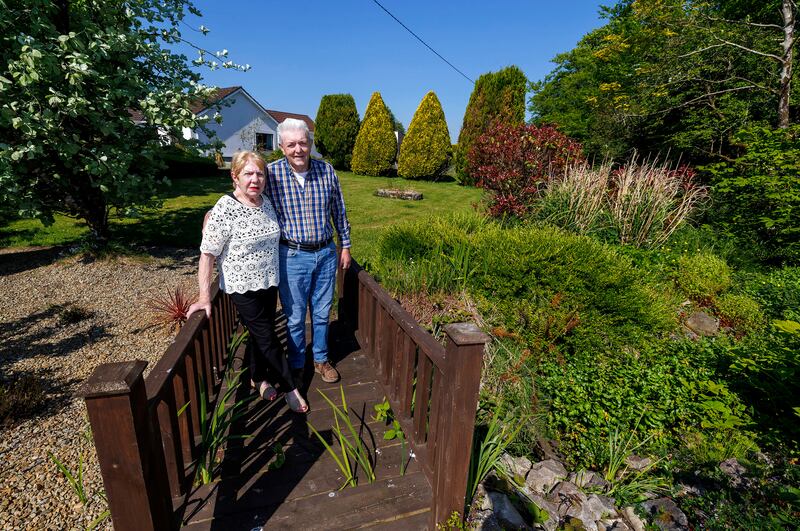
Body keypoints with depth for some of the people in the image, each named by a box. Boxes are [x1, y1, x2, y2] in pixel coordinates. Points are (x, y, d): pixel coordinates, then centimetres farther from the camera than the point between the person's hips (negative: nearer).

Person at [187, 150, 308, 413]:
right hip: (243, 287, -6)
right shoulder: (224, 210, -19)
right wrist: (204, 297, -21)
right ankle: (291, 388, 18)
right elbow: (207, 255, -18)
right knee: (266, 337, 3)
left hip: (269, 282, 6)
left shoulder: (267, 203, 2)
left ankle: (258, 377, 40)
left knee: (261, 332, 18)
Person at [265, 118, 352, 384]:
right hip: (292, 256, -2)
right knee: (295, 317, 10)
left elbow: (339, 211, 8)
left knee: (322, 312, 16)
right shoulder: (271, 173, -10)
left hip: (326, 253, 2)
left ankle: (321, 359, 36)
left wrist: (345, 245, 11)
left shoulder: (326, 170, -3)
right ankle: (296, 365, 32)